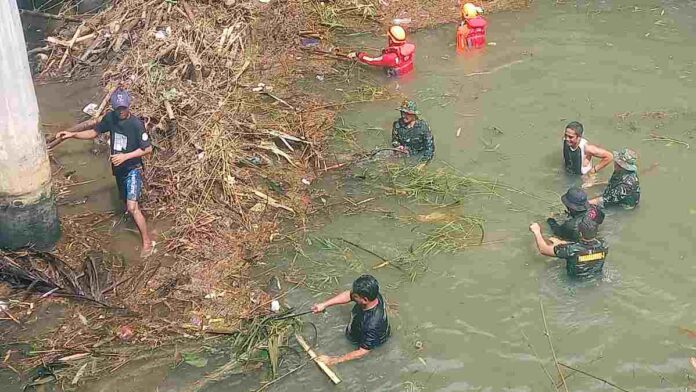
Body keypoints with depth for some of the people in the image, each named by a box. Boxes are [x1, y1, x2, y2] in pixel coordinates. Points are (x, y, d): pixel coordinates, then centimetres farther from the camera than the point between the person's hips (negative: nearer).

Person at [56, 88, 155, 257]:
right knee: (127, 202, 24)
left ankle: (147, 241, -8)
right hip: (118, 168, 7)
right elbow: (94, 132, 7)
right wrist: (73, 134, -6)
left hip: (133, 169, -7)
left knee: (132, 207, -17)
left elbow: (148, 149, -18)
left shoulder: (136, 124, -22)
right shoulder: (110, 117, -5)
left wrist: (125, 156, -25)